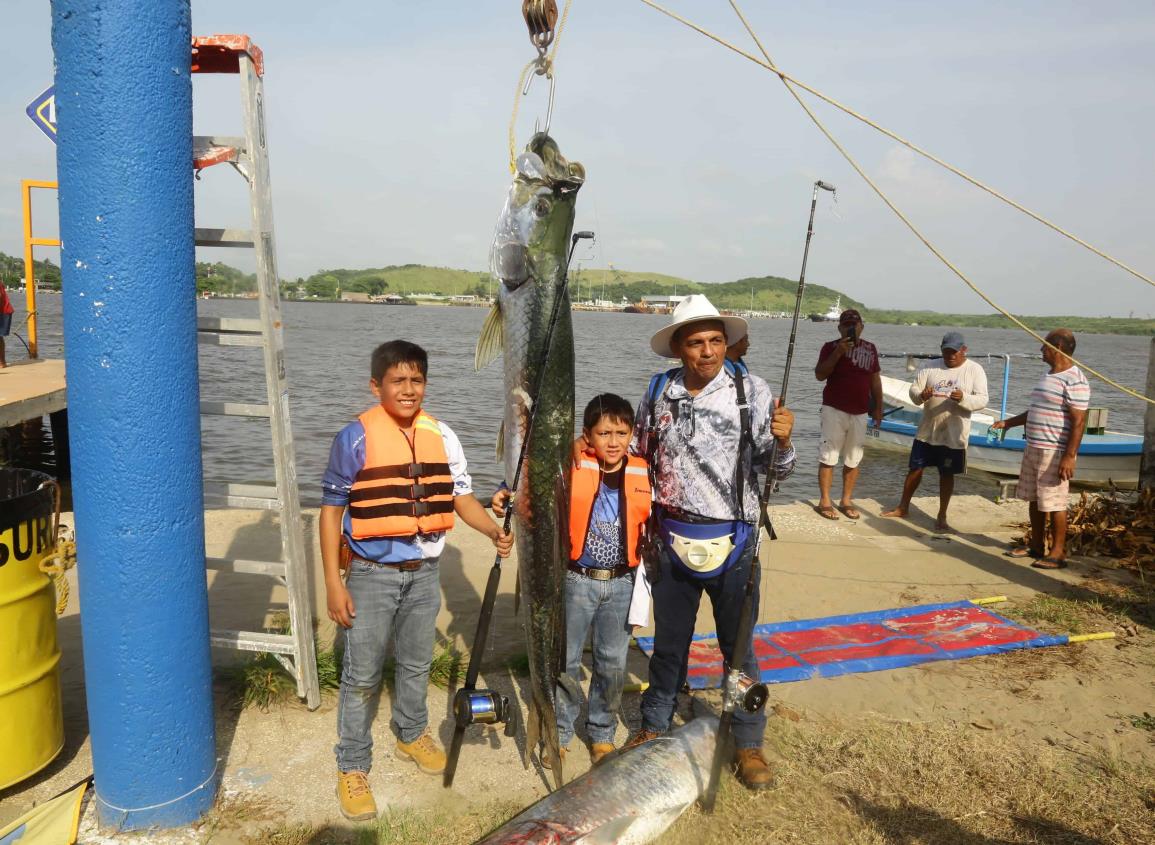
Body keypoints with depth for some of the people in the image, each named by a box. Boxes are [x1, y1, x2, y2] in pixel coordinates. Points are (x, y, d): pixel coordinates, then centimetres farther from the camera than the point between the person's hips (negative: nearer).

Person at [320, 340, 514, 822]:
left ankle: (412, 736, 44)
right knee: (362, 676, 6)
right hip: (373, 574, -4)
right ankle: (352, 768, 22)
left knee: (416, 663, 21)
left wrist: (495, 533, -19)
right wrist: (334, 584, -12)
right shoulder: (356, 438, -15)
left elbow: (462, 498, 0)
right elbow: (331, 512, -10)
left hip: (424, 573, 4)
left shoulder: (442, 437, -3)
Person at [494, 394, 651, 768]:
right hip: (577, 581, -2)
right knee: (565, 659, 8)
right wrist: (507, 498, -33)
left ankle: (602, 734, 32)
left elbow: (653, 523, 10)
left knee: (612, 662, 12)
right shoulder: (572, 468, -9)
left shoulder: (643, 474, 0)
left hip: (622, 583, 2)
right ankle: (559, 732, 29)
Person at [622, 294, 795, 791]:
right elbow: (640, 459, 12)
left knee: (738, 645, 9)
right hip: (672, 539, 2)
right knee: (668, 641, 17)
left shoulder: (750, 391, -8)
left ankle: (748, 744, 26)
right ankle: (654, 727, 35)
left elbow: (777, 470, -8)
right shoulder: (659, 391, -1)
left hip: (731, 540, -2)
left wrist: (782, 441, -28)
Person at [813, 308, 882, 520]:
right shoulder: (831, 346, -2)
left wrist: (878, 408, 12)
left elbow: (875, 379, 15)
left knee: (853, 459, 7)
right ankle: (824, 502, 3)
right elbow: (819, 375, -13)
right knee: (828, 456, -3)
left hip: (859, 413, 4)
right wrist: (838, 353, -21)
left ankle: (846, 501, 17)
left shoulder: (870, 348, 10)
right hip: (834, 410, -4)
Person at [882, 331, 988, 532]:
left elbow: (982, 400, -11)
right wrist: (921, 395, -27)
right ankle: (903, 507, 26)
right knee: (915, 469, 10)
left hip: (953, 434, -2)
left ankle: (942, 516, 19)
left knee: (947, 474, 7)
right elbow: (913, 390, -3)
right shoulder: (929, 367, 1)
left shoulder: (975, 370, -5)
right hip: (926, 431, 2)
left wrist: (963, 398, -31)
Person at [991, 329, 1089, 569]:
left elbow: (1079, 421, -20)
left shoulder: (1074, 380, -16)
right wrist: (1008, 422, 22)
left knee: (1054, 503, -2)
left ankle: (1058, 553, 9)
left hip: (1055, 453, -9)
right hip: (1033, 448, 9)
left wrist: (1069, 457, -23)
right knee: (1034, 499, 16)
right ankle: (1036, 545, 28)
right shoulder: (1048, 375, 14)